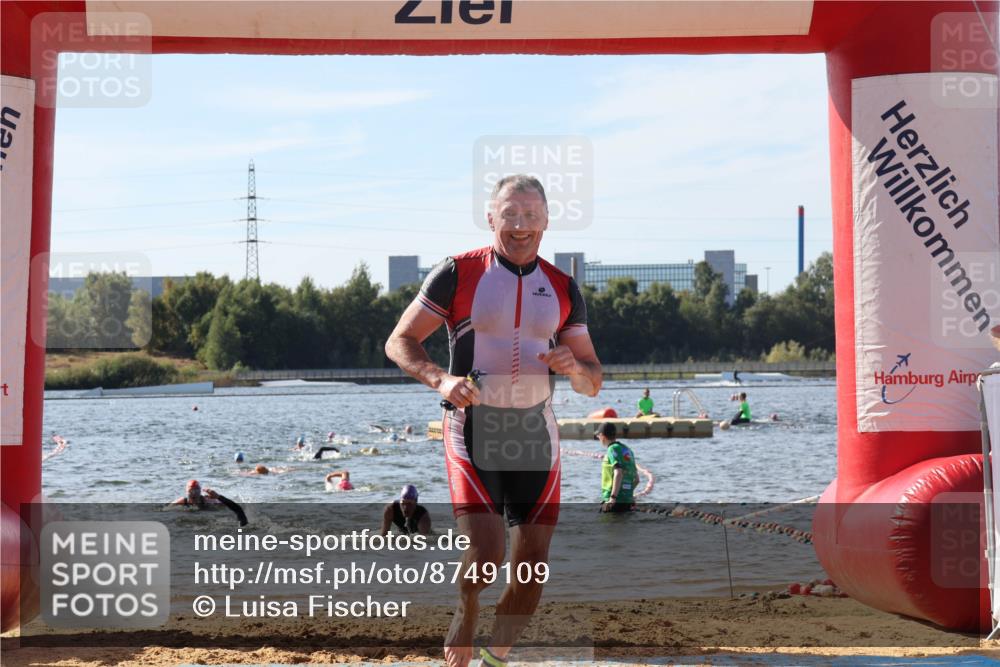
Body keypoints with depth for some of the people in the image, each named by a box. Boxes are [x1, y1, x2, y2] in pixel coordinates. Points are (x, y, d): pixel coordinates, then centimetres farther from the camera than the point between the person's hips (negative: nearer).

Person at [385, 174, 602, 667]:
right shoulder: (458, 273, -3)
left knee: (532, 564, 0)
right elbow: (399, 343, -1)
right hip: (473, 431, -4)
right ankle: (464, 619, 17)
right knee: (485, 555, -17)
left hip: (535, 435, 4)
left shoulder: (562, 288, 8)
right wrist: (440, 379, -19)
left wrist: (574, 367, -13)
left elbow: (592, 384, 10)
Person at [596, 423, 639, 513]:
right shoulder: (627, 450, 17)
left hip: (616, 501, -9)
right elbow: (636, 479, 21)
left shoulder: (613, 449, -9)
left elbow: (618, 473, -23)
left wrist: (613, 497, -24)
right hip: (628, 501, 9)